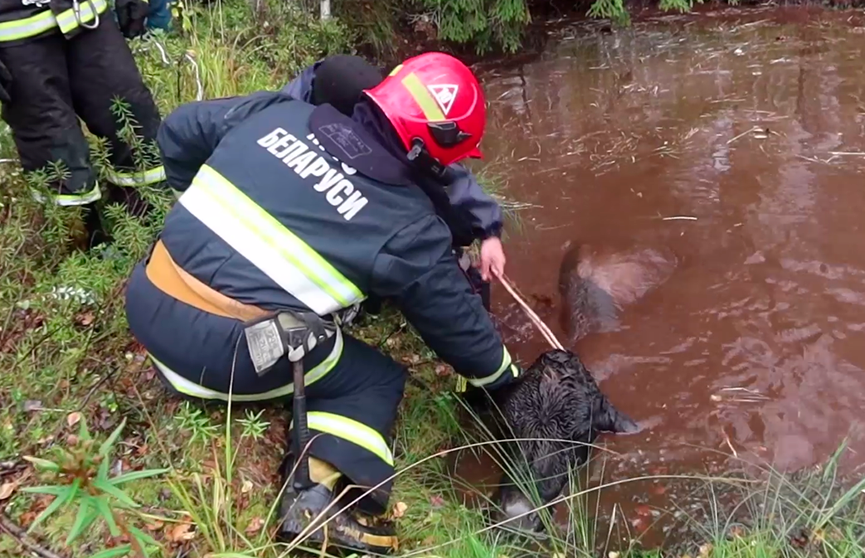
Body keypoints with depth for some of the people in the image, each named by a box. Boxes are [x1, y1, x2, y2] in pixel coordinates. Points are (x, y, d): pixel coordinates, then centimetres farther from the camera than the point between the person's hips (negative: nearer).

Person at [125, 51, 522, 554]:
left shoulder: (279, 113, 7)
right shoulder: (407, 226, -4)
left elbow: (180, 129, 19)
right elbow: (458, 322, 7)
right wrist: (505, 379, 25)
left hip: (147, 302, 6)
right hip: (225, 354, -6)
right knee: (377, 382, 13)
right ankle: (319, 500, -8)